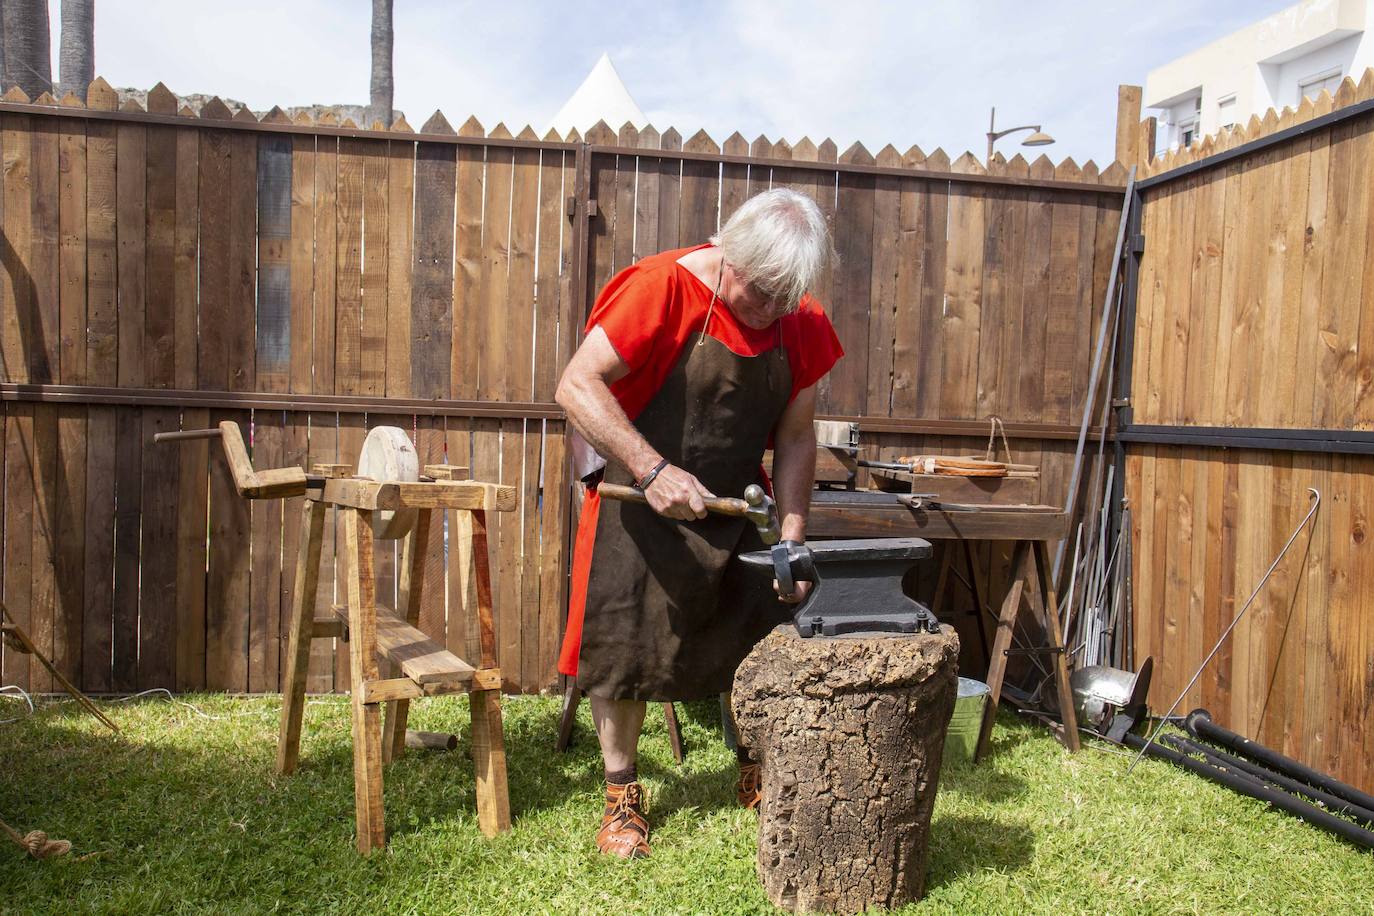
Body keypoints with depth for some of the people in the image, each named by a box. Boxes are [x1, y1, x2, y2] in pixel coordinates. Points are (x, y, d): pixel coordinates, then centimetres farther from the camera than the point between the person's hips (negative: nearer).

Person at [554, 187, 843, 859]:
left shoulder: (800, 324, -4)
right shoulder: (663, 288, -20)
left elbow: (795, 437, 0)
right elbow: (576, 387, -23)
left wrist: (791, 539, -10)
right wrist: (653, 470, -31)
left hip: (736, 508, 4)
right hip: (641, 504, -4)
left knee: (761, 642, 6)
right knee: (622, 648, 1)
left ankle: (756, 776, 29)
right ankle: (621, 794, 21)